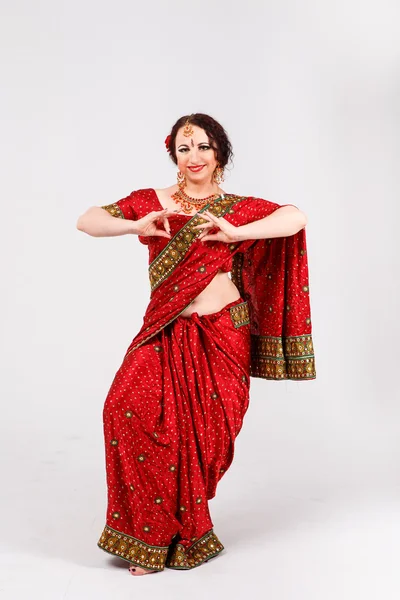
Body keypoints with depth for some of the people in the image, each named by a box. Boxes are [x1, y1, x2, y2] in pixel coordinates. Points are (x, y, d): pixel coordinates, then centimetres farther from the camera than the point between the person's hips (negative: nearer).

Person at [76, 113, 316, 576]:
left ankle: (179, 528, 28)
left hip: (223, 335, 0)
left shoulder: (238, 208, 6)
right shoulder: (151, 201, 8)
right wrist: (136, 226, -17)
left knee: (205, 433, 2)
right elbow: (87, 221, 1)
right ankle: (153, 533, -2)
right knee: (131, 409, -19)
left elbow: (297, 217, -8)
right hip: (166, 334, 1)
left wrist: (235, 233, -21)